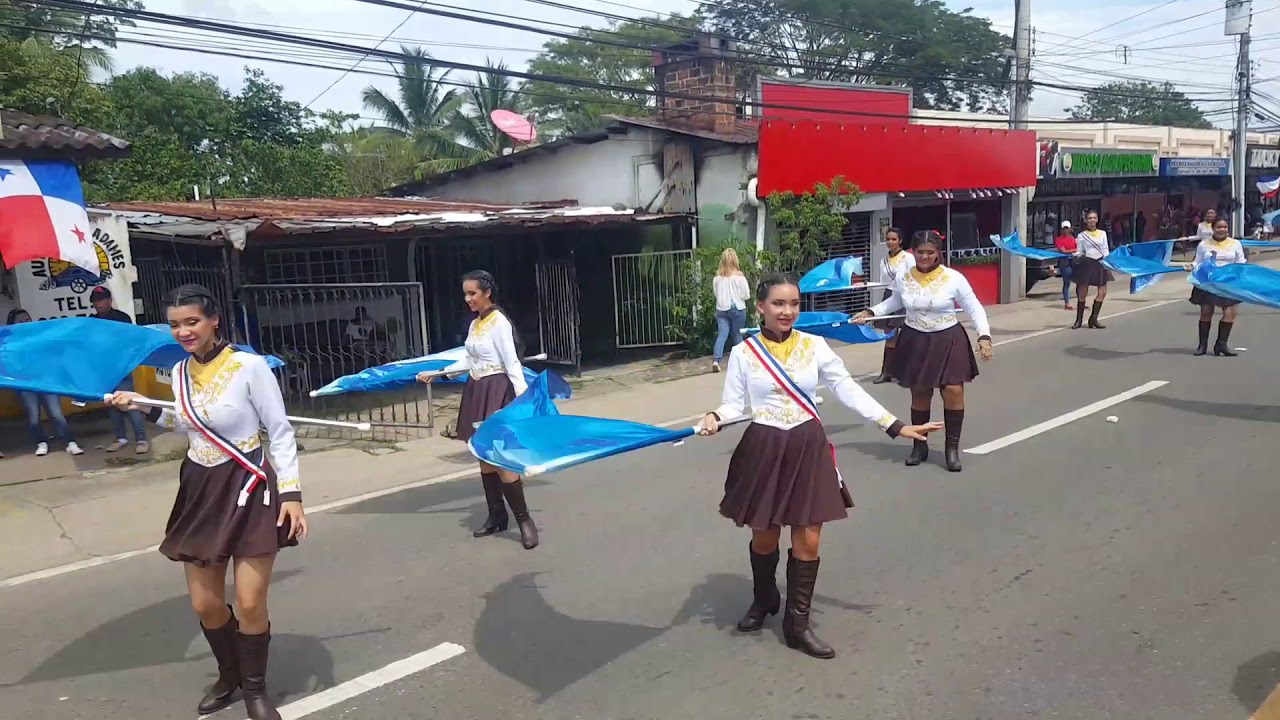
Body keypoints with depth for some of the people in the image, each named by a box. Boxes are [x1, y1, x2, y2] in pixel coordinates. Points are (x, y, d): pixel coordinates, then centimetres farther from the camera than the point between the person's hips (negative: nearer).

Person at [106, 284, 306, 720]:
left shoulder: (249, 366, -16)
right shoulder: (180, 371, 4)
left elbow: (280, 432, -12)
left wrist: (291, 492, -17)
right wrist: (143, 408, 10)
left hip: (250, 487, -6)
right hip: (200, 489, 6)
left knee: (250, 603, -2)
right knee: (205, 604, 11)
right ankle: (229, 676, 37)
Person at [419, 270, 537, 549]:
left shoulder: (500, 323, -13)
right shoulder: (475, 324, 12)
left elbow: (512, 364, -17)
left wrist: (525, 399, -24)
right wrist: (437, 373, 17)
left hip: (497, 393, -9)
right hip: (477, 392, 9)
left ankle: (524, 520, -3)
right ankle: (497, 516, 23)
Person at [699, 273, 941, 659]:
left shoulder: (814, 346, 0)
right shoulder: (743, 352, -4)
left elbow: (848, 390, 0)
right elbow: (734, 403, -1)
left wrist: (895, 425, -5)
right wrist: (715, 418, -24)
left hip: (808, 448, 1)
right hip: (764, 448, -1)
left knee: (808, 539, 2)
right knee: (764, 535, 12)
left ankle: (798, 623, 18)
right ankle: (764, 600, 41)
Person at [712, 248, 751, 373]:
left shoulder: (717, 276, -2)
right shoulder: (739, 276, -11)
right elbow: (746, 295, -6)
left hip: (721, 309, 2)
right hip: (737, 309, -2)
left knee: (721, 334, -2)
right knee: (737, 335, 13)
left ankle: (716, 360, -19)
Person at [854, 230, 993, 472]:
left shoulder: (953, 278, -11)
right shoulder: (903, 278, -3)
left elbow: (974, 308, -5)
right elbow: (895, 302, 19)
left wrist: (984, 335, -16)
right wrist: (871, 313, 10)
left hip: (948, 340, -2)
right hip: (915, 341, 2)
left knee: (953, 391, -7)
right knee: (919, 395, 11)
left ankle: (952, 447, 8)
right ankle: (919, 445, 26)